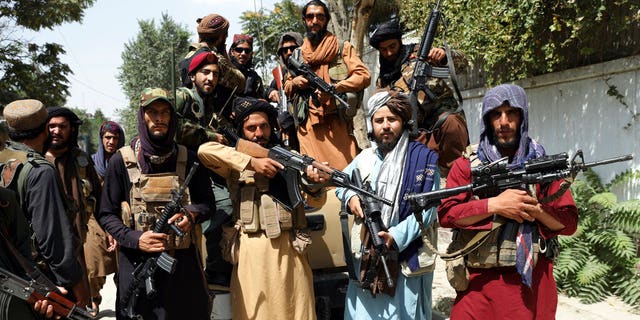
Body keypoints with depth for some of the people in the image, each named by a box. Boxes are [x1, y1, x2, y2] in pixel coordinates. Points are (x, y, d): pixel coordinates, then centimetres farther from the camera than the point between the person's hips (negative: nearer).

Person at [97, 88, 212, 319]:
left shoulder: (187, 159, 3)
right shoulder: (121, 161, -1)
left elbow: (206, 202, 10)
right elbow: (106, 215, 2)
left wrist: (191, 214, -12)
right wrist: (135, 239, -14)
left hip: (183, 264, 2)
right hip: (137, 264, -1)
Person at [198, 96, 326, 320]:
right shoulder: (237, 160, 5)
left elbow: (315, 201, 6)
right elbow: (204, 150, -15)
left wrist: (315, 186, -18)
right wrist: (252, 162, -18)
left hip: (289, 247, 2)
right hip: (252, 250, -1)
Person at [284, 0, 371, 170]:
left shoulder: (343, 48, 8)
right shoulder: (297, 55, 16)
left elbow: (364, 76, -4)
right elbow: (286, 88, 24)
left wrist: (333, 88, -15)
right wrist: (294, 83, 0)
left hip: (337, 123, -2)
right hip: (308, 127, 3)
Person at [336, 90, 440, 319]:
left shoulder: (423, 159, -5)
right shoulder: (365, 158, 10)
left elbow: (427, 210, -12)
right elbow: (341, 182, 26)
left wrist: (396, 237, -23)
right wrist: (350, 197, 3)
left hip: (408, 259, -4)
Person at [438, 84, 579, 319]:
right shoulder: (467, 164, 4)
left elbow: (569, 223, 5)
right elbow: (445, 214, -7)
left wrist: (536, 209, -13)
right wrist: (494, 205, -16)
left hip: (533, 282, 1)